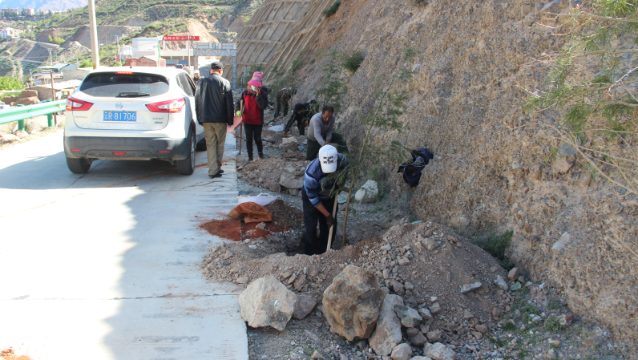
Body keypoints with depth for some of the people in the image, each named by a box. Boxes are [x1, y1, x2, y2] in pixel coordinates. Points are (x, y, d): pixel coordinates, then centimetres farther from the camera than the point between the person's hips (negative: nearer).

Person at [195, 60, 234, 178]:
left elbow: (197, 101, 7)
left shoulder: (202, 82, 4)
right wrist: (230, 120, 2)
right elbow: (229, 103, -5)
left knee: (210, 144, 6)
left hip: (206, 120, 2)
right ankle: (217, 168, 16)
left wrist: (200, 118, 13)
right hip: (220, 119, -2)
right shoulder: (225, 83, -5)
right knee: (220, 144, 11)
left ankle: (213, 170, 2)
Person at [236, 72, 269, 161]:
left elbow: (263, 106, -22)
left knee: (257, 138, 5)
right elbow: (239, 103, 12)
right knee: (249, 139, 7)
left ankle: (260, 154, 28)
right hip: (247, 120, 3)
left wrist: (258, 96, -27)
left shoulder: (263, 94, -7)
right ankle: (250, 157, 16)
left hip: (257, 121, -2)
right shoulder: (245, 93, 1)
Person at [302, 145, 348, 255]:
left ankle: (325, 253, 32)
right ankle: (311, 256, 19)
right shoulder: (311, 173, -39)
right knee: (311, 228, -1)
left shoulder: (342, 160, -27)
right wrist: (328, 215, -19)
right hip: (311, 197, -4)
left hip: (330, 196, 4)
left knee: (330, 227, 12)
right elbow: (313, 198, -25)